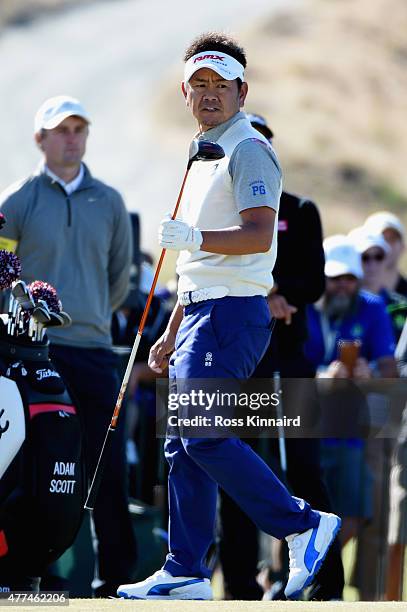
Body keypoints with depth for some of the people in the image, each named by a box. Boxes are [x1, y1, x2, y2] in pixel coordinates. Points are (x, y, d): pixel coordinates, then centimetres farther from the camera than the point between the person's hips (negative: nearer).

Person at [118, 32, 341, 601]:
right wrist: (170, 336, 26)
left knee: (204, 435, -16)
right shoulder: (205, 157, 22)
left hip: (232, 314, -10)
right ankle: (185, 574, 8)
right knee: (183, 444, 6)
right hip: (201, 313, 10)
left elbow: (258, 235, -21)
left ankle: (304, 526, -9)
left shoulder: (248, 148, -7)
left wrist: (194, 238, -34)